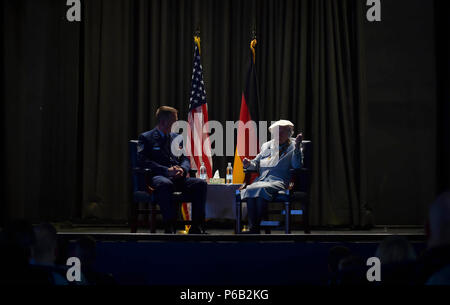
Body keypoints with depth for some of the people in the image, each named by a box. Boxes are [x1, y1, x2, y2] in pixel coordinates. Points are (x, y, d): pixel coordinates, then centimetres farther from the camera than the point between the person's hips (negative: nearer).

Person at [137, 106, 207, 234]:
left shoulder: (177, 138, 25)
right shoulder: (146, 138, 8)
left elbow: (185, 159, 19)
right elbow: (143, 161, -6)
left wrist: (182, 169, -7)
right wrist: (167, 170, -16)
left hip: (178, 178, 5)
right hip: (158, 177, -5)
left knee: (200, 183, -24)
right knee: (165, 184, -41)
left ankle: (197, 227, -23)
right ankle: (169, 227, -40)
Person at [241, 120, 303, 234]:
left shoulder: (293, 147, 13)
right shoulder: (266, 146, 27)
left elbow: (297, 166, -3)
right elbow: (256, 164, 27)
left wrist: (297, 147, -13)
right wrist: (249, 164, 4)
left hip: (279, 181, -4)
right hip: (261, 180, 4)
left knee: (261, 189, -36)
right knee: (249, 189, -30)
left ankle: (256, 227, -30)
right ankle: (252, 227, -33)